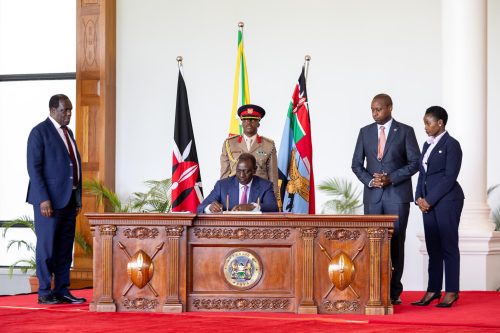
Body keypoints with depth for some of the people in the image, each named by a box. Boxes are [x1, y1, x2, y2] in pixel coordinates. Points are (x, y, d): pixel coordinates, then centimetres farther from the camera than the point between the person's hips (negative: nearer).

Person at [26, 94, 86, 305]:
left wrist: (78, 199, 13)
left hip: (69, 200, 8)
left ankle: (62, 291, 13)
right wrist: (43, 199, -19)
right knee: (47, 246, -3)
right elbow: (34, 167, -12)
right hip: (49, 200, -8)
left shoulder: (68, 133, 17)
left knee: (65, 248, 9)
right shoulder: (39, 132, -7)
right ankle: (45, 293, 2)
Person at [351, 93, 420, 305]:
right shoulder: (365, 132, 10)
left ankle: (394, 292, 3)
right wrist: (370, 180, -7)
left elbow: (415, 162, -2)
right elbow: (356, 164, 11)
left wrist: (392, 178, -13)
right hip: (373, 195, 2)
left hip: (398, 194, -2)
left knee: (396, 242, -1)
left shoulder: (405, 131, 1)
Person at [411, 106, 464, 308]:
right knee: (433, 247, 8)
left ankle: (452, 292, 1)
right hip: (428, 202, 8)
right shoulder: (428, 145, 16)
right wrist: (419, 198, 2)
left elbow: (449, 177, -14)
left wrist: (429, 200, -14)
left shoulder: (451, 145, -8)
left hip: (446, 200, -8)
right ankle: (433, 291, 11)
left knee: (449, 246, -3)